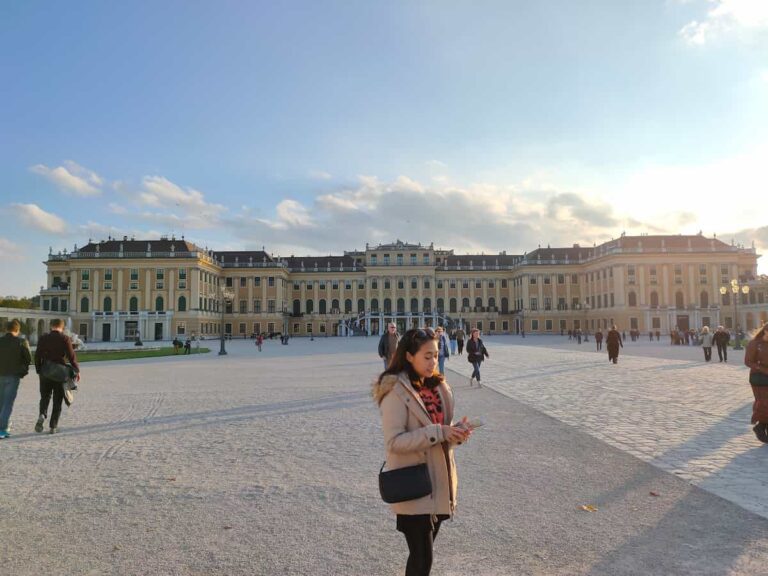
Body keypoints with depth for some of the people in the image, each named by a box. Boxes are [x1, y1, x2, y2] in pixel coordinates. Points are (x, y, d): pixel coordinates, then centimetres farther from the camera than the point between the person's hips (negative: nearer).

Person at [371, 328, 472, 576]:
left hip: (438, 483, 7)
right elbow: (394, 442, -21)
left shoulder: (437, 386, 7)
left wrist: (456, 431, -8)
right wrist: (437, 433, -25)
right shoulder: (396, 391, -17)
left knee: (423, 554, 19)